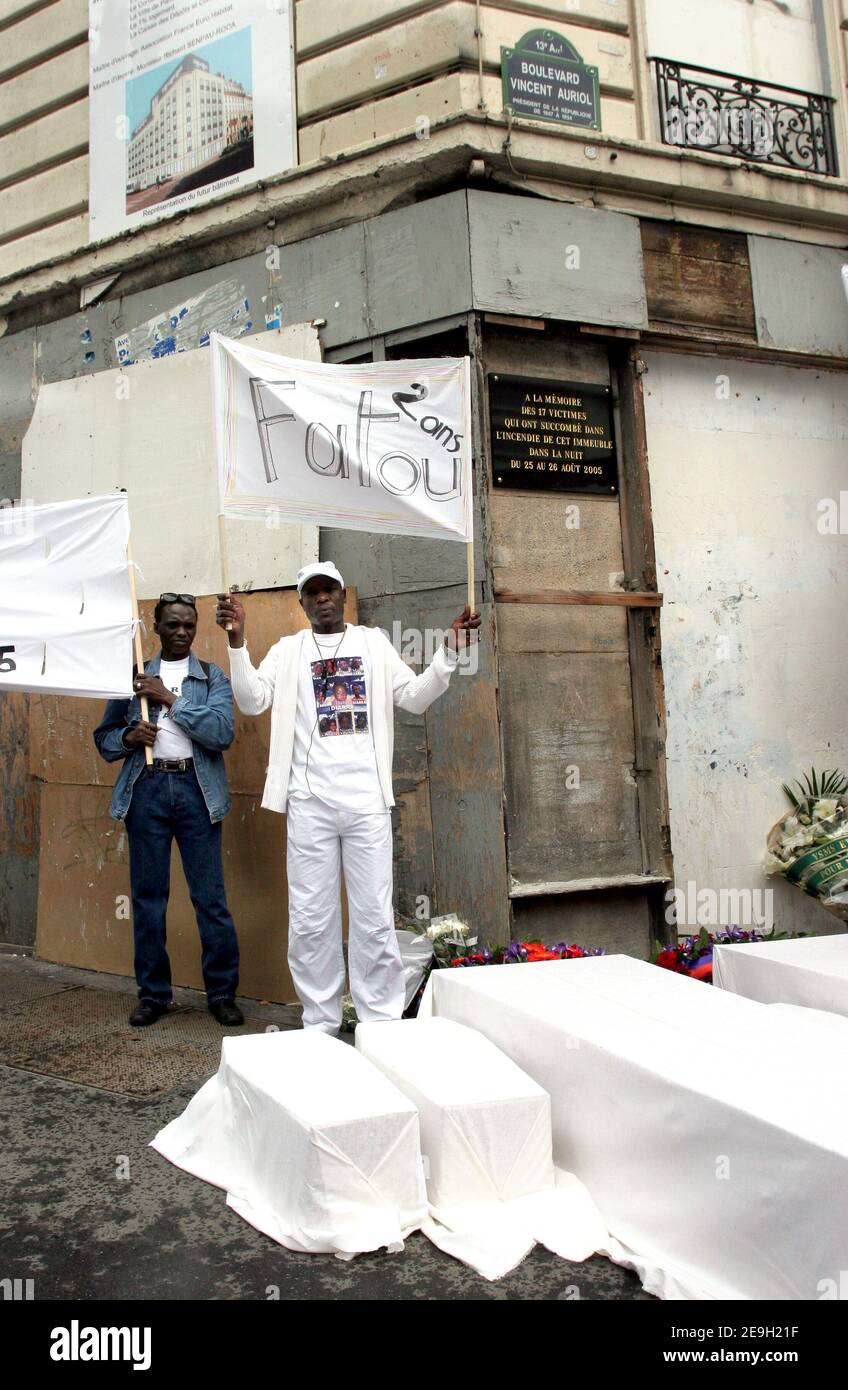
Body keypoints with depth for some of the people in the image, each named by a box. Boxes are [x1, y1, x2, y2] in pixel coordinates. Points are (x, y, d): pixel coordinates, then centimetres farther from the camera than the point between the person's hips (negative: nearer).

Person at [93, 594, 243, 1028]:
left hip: (196, 789, -2)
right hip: (147, 788, 2)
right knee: (147, 895, 6)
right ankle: (152, 993, 18)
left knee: (210, 897, -1)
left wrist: (170, 698, -11)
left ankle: (222, 993, 10)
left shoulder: (212, 677, 7)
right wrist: (128, 737, -7)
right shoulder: (133, 677, 12)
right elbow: (104, 737, 14)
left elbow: (222, 732, -9)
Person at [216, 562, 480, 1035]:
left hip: (367, 800, 0)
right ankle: (320, 1023, 18)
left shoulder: (374, 642, 12)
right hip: (309, 802, 0)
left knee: (375, 917, 3)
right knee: (311, 920, 5)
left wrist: (450, 649, -7)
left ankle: (382, 1022, 13)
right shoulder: (288, 650, 10)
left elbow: (415, 697, 5)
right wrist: (237, 640, -14)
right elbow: (253, 701, -3)